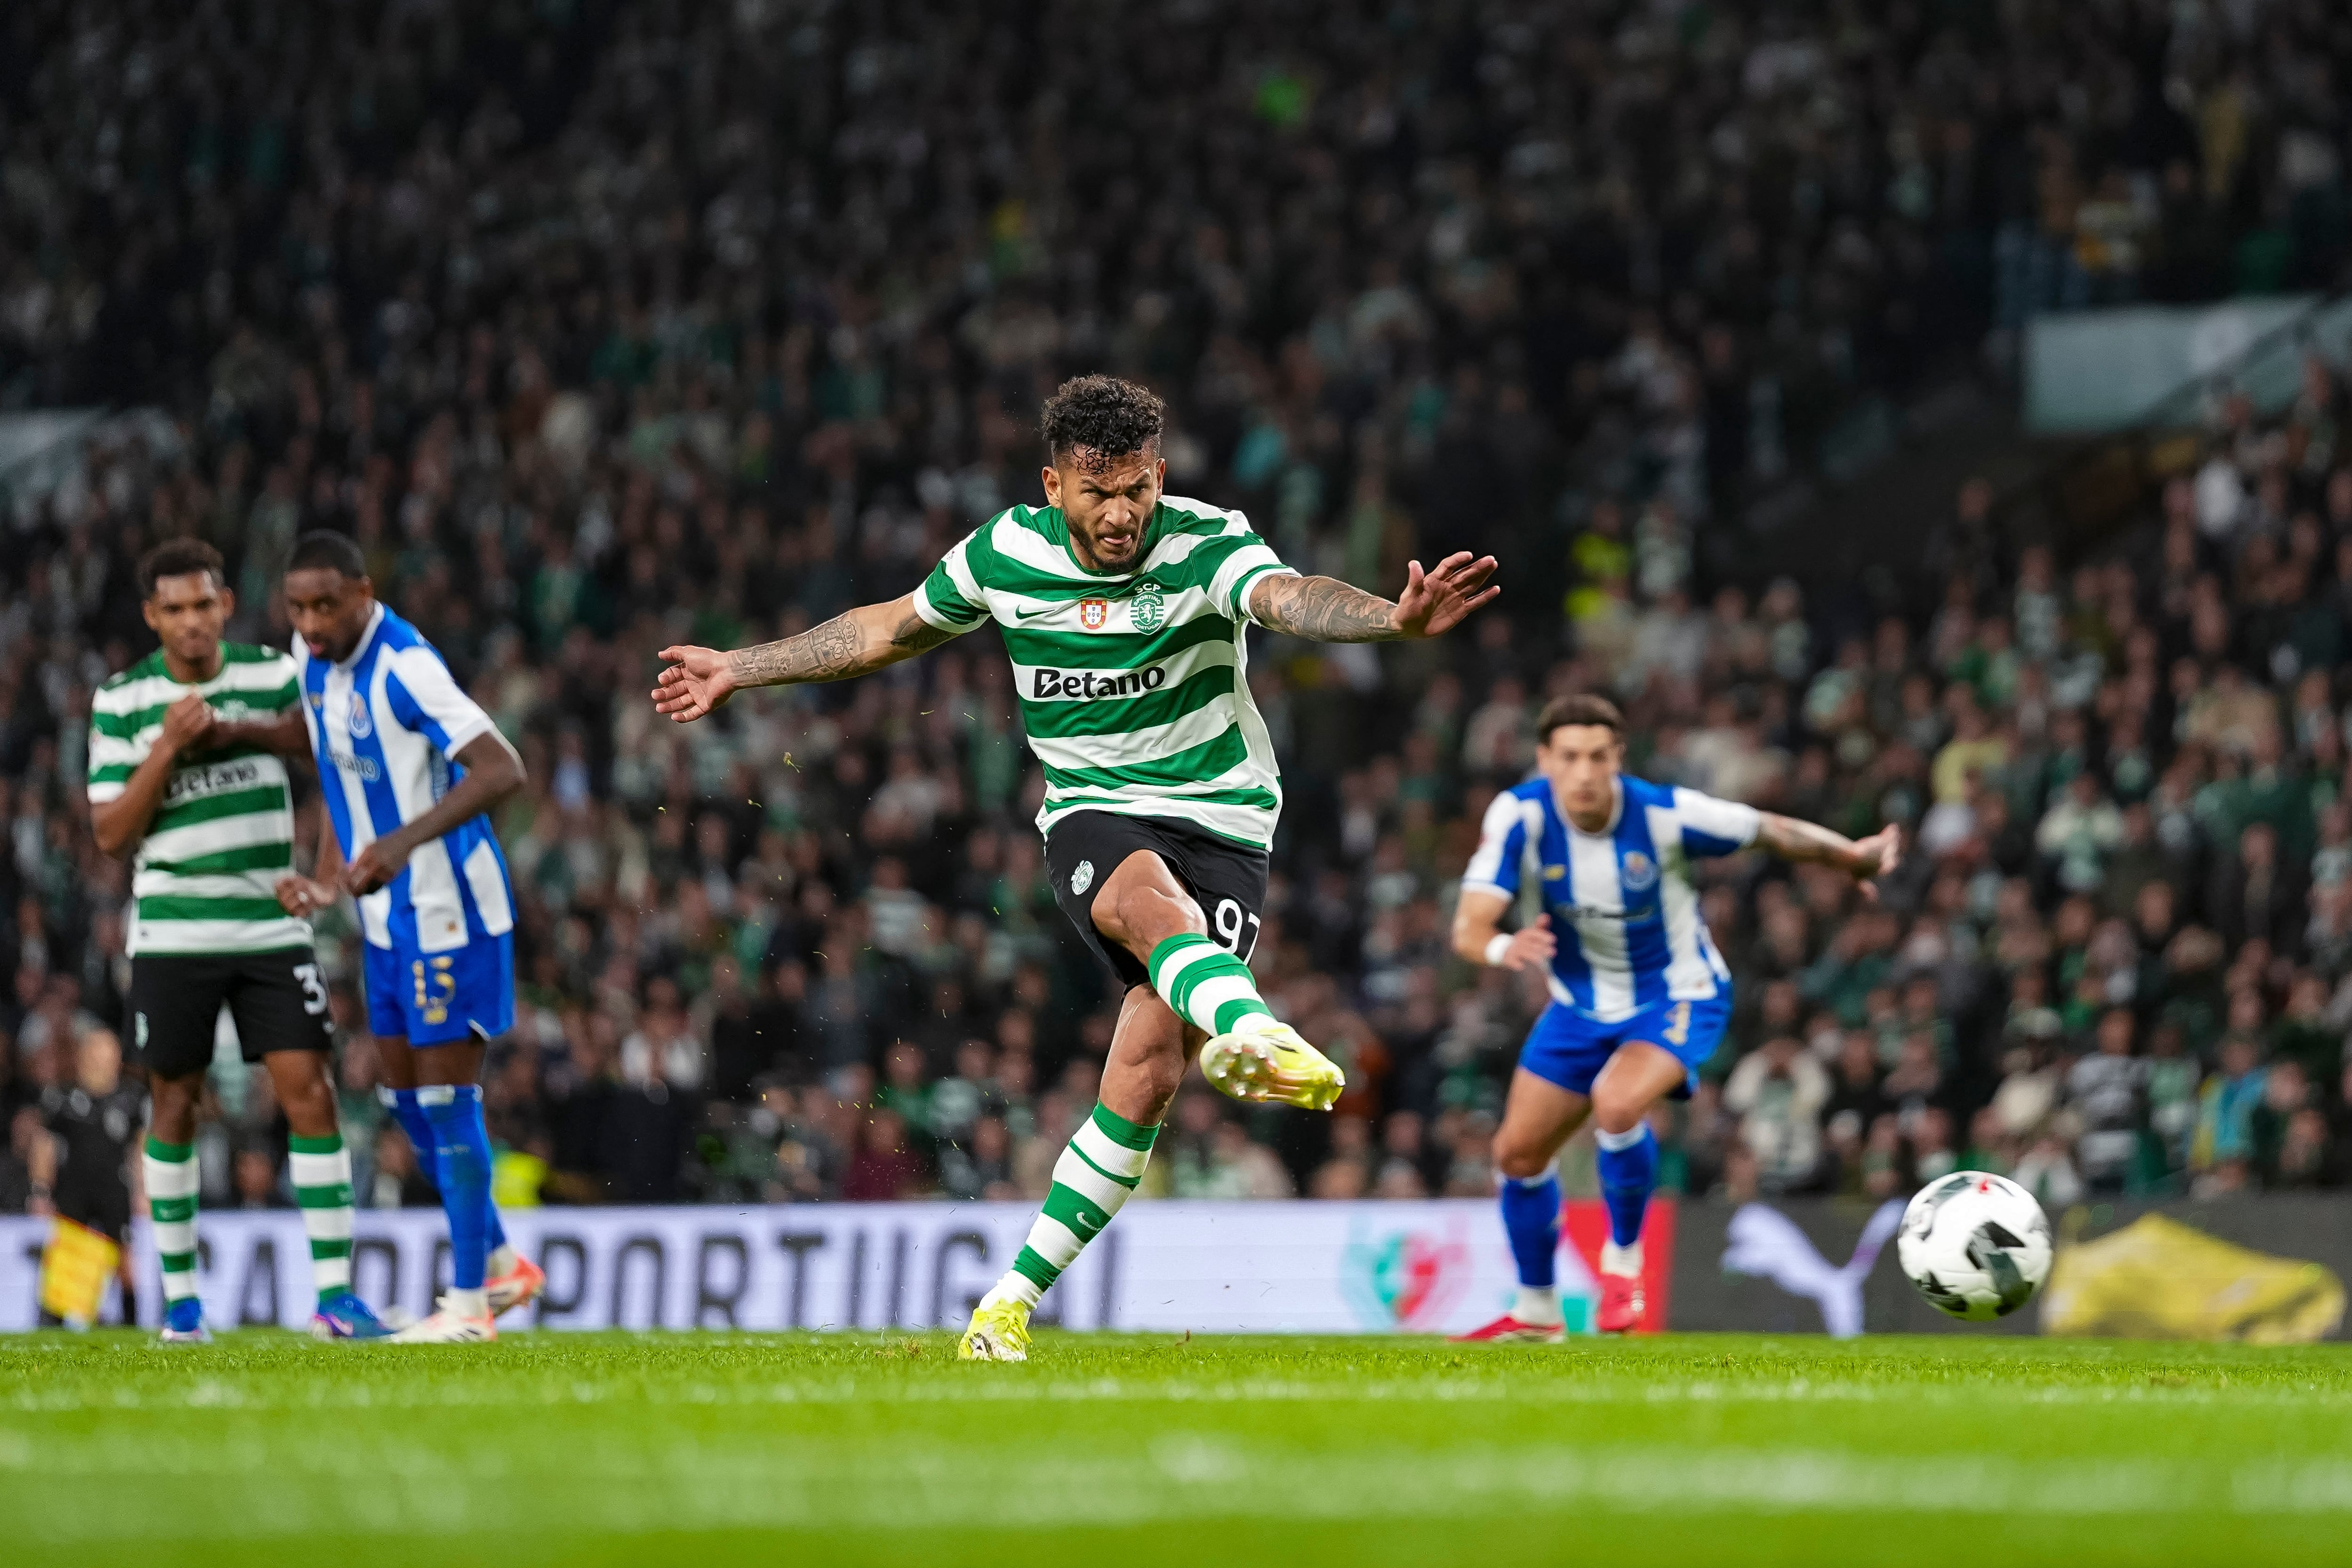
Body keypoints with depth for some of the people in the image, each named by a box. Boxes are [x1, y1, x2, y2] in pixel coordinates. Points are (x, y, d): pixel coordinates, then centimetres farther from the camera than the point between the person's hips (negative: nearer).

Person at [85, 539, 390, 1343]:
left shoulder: (275, 675, 1)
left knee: (309, 1093, -8)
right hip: (171, 935, -1)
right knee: (175, 1106, 5)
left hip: (272, 927, 1)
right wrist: (168, 748, -18)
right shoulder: (120, 702, -2)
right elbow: (110, 832, -6)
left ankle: (334, 1294, -6)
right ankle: (181, 1297, 16)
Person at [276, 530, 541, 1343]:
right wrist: (327, 881, 12)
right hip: (387, 916, 9)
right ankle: (499, 1264, 25)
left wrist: (403, 843, -38)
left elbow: (502, 770, -30)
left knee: (447, 1097, -5)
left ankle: (468, 1301, 1)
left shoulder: (404, 668, -23)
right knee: (407, 1099, 12)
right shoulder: (314, 659, 4)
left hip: (447, 910, -9)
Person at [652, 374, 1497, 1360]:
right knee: (1152, 900, -37)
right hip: (1094, 816, 1)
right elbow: (892, 628, 17)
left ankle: (1016, 1296, -1)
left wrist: (1398, 618, -56)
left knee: (1147, 1072, -12)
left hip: (1221, 823, -1)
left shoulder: (1208, 546, -12)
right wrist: (741, 670, 22)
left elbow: (1290, 601, -34)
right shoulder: (1005, 552, -1)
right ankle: (1254, 1034, -69)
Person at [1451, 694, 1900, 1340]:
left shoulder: (1665, 814, -27)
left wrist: (1850, 855, -15)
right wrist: (1502, 948, -51)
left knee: (1615, 1105, -32)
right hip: (1582, 1003, 4)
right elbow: (1468, 928, -29)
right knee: (1518, 1153, 8)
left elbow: (1770, 830, -11)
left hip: (1678, 997, -4)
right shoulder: (1520, 815, -22)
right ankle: (1536, 1311, 31)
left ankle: (1623, 1259, -8)